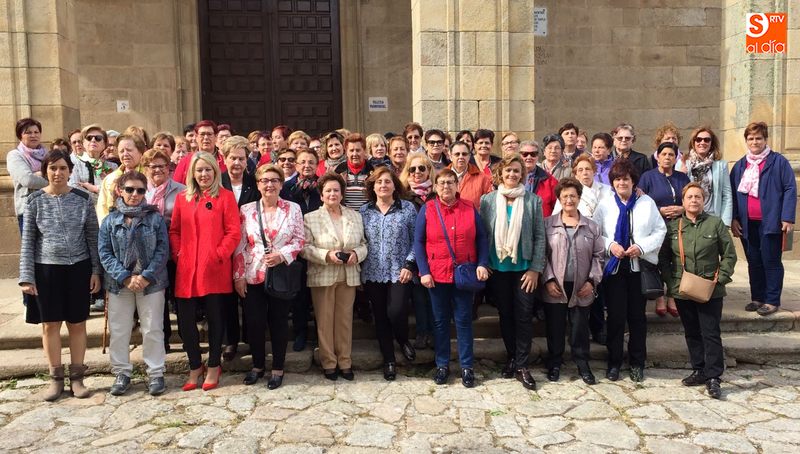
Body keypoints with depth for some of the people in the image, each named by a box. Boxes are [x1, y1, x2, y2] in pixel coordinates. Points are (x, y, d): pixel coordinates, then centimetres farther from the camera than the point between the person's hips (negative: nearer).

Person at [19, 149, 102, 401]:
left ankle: (77, 376, 19)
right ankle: (56, 378, 20)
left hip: (78, 269, 0)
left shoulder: (83, 199, 0)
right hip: (45, 269, 0)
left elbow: (93, 237, 3)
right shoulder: (34, 200, 0)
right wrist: (26, 277, -4)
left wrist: (96, 270, -1)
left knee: (77, 323, 7)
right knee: (50, 324, 8)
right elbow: (27, 241, 1)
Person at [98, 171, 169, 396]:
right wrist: (125, 278, -14)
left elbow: (162, 250, -5)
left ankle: (156, 373, 17)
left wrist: (146, 276, -15)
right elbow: (105, 253, -3)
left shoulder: (155, 218, -2)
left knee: (153, 330, 5)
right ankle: (122, 373, 25)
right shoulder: (110, 221, 2)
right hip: (119, 284, 2)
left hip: (151, 283, -1)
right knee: (118, 331, 9)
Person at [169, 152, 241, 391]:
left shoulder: (225, 196, 0)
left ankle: (214, 366, 25)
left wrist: (218, 254, -12)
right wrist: (178, 254, 0)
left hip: (215, 269, -3)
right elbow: (174, 230, 13)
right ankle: (195, 366, 24)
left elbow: (233, 232, -4)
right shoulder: (182, 198, 11)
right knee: (185, 319, 4)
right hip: (187, 269, 3)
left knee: (215, 317, 7)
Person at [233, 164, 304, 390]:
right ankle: (257, 365, 25)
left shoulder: (293, 209, 1)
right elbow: (239, 245, 2)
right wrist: (238, 275, -2)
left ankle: (278, 369, 19)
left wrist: (282, 255, -16)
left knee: (279, 322, 6)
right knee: (254, 322, 5)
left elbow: (299, 239, 0)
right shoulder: (247, 209, 3)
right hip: (253, 276, 1)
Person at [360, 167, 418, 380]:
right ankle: (389, 360, 22)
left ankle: (403, 340, 21)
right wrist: (360, 270, 3)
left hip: (399, 272, -2)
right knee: (380, 317, 7)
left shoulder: (408, 208, 0)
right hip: (373, 274, 2)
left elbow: (416, 240, 0)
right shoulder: (364, 211, 5)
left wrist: (410, 264, -9)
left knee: (396, 312, -14)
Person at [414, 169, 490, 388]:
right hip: (437, 275, 0)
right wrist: (424, 271, -8)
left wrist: (482, 264, -8)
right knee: (440, 321, 10)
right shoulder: (427, 209, 0)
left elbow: (481, 238, 5)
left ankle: (467, 367, 17)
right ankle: (442, 365, 22)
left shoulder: (469, 208, 3)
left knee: (464, 320, 7)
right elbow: (418, 242, -1)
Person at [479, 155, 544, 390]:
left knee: (524, 315, 0)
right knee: (505, 314, 11)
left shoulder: (533, 200, -2)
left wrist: (535, 268, -8)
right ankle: (511, 358, 26)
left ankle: (521, 365, 10)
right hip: (497, 267, 1)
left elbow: (539, 237, -3)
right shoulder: (487, 200, 1)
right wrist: (483, 264, -4)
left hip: (524, 267, -1)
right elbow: (482, 235, 2)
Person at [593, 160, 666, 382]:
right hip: (614, 266, 0)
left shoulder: (647, 203, 2)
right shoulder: (605, 205, 3)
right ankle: (614, 362, 17)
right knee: (615, 316, 3)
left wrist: (641, 247, -12)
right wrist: (610, 245, -15)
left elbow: (660, 231, 2)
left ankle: (637, 363, 21)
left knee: (637, 315, 8)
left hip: (639, 266, 0)